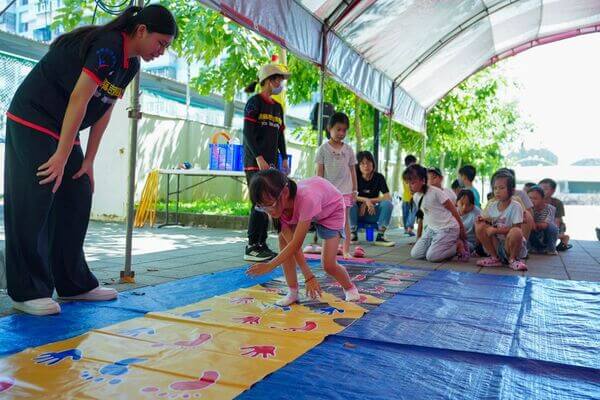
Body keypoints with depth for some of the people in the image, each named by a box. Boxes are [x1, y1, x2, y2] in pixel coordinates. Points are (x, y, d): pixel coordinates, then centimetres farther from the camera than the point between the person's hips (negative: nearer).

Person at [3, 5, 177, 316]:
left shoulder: (131, 65, 7)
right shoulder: (107, 46, -20)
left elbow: (104, 112, 8)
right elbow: (78, 99, -24)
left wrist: (88, 161, 5)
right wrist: (62, 156, -23)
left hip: (64, 131, 9)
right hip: (32, 122, -9)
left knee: (77, 203, 5)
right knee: (33, 205, -10)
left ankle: (74, 284, 12)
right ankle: (27, 292, -3)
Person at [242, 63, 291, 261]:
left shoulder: (277, 107, 20)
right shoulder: (254, 102, -3)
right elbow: (248, 133, -11)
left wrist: (284, 158, 12)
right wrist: (259, 158, -18)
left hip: (271, 163, 8)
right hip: (255, 163, -8)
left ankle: (262, 245, 12)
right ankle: (252, 248, -6)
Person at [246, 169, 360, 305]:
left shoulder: (306, 198, -45)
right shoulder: (278, 205, -26)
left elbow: (296, 243, -40)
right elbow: (291, 242, -28)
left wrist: (269, 266, -41)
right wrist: (308, 276, -33)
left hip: (331, 208, -5)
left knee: (328, 265, -13)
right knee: (283, 237, -18)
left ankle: (350, 288, 20)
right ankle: (293, 292, -4)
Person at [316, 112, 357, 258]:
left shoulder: (348, 150, 7)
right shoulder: (323, 149, 1)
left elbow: (352, 171, 10)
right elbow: (320, 171, 1)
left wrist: (354, 190, 6)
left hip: (345, 191, 2)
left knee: (345, 219, 4)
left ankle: (346, 250, 9)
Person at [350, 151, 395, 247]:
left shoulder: (379, 177, -3)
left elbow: (388, 197, -13)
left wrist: (369, 201, -20)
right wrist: (366, 200, -31)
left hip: (372, 213, 1)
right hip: (357, 213, -1)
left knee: (388, 204, -24)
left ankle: (380, 236, -22)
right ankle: (353, 234, -21)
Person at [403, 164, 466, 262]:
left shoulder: (435, 192, -20)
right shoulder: (415, 197, 2)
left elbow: (453, 209, -12)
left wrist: (462, 230, -5)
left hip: (448, 228, -7)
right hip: (432, 228, 7)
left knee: (431, 256, -19)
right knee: (415, 254, -3)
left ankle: (458, 246, 5)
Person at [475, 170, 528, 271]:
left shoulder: (515, 206, -12)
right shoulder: (492, 205, 3)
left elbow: (516, 228, -19)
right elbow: (488, 222, 9)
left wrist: (496, 230, -24)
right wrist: (484, 219, -14)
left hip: (511, 244, -5)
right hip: (496, 242, 5)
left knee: (516, 232, -37)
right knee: (480, 226, -15)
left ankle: (512, 259, -6)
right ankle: (495, 258, -4)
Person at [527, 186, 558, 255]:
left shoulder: (550, 208, -14)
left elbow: (545, 225, -27)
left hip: (547, 240, -2)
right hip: (534, 241, 2)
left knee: (551, 227, -30)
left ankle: (551, 249, -9)